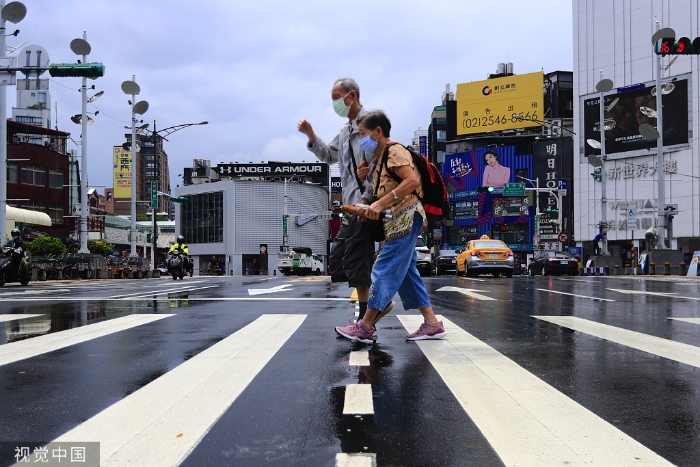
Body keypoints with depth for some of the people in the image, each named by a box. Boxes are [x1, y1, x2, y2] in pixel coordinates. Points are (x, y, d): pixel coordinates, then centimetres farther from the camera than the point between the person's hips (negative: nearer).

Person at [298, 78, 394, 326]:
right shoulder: (345, 129, 18)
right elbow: (328, 156, 26)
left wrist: (366, 198, -21)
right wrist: (311, 135, 12)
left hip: (365, 204, -10)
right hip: (352, 204, 10)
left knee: (356, 261, -5)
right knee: (338, 258, 12)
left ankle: (365, 319, 9)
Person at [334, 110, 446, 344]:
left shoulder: (394, 151, -10)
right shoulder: (380, 158, 19)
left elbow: (413, 180, -25)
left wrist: (380, 203, -27)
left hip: (406, 218, -10)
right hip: (397, 221, 10)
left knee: (384, 270, -8)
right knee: (406, 272, 10)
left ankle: (365, 327, -3)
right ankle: (432, 324, 13)